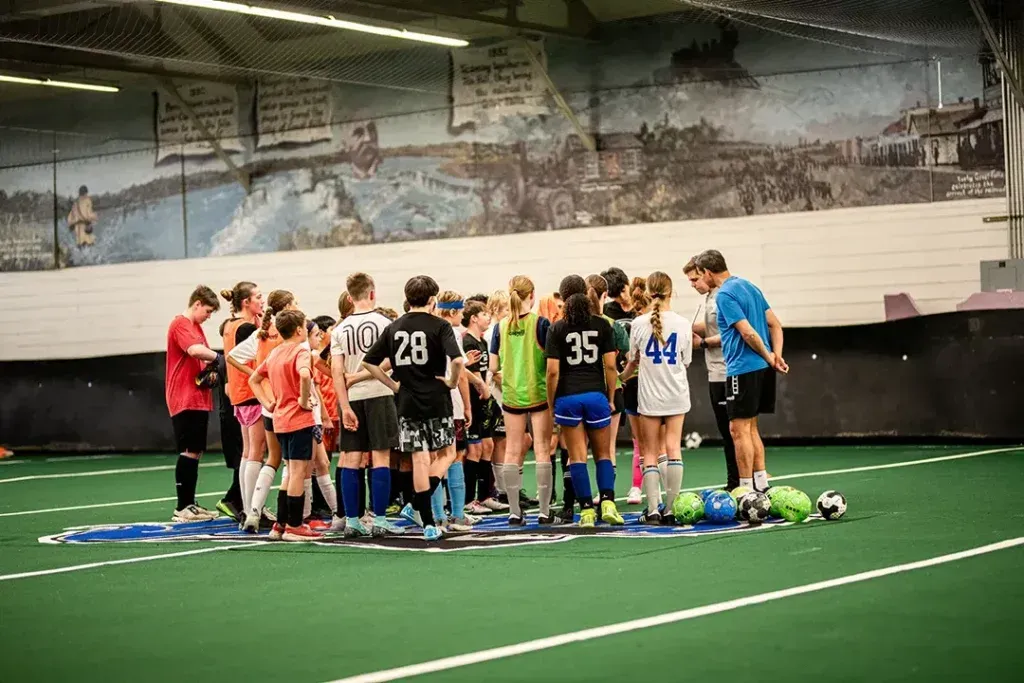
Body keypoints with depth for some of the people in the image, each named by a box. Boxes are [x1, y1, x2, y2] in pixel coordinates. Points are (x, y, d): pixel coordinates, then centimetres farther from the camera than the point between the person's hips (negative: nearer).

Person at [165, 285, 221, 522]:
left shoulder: (196, 326, 20)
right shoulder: (180, 324, -10)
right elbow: (195, 350, -28)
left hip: (199, 400, 10)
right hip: (185, 400, -10)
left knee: (195, 452, 11)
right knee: (189, 452, -10)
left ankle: (190, 504, 16)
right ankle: (182, 508, -8)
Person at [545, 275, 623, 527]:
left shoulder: (557, 329, -1)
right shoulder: (602, 324, 2)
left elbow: (552, 371, -5)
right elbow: (610, 365, -1)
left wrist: (551, 404, 5)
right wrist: (611, 398, 10)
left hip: (567, 396, -1)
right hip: (596, 394, 1)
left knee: (577, 456, 4)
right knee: (603, 454, 11)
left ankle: (587, 509, 0)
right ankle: (607, 502, -5)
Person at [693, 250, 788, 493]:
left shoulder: (725, 294, -13)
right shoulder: (748, 286, 14)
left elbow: (748, 332, -20)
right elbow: (775, 325, 13)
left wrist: (769, 358, -9)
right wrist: (776, 355, 3)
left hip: (743, 369, -9)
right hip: (762, 368, 9)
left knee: (739, 429, -3)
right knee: (750, 427, 16)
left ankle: (747, 488, -1)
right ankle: (761, 484, 17)